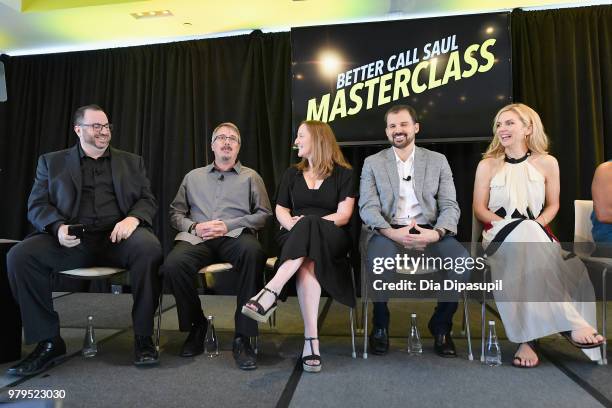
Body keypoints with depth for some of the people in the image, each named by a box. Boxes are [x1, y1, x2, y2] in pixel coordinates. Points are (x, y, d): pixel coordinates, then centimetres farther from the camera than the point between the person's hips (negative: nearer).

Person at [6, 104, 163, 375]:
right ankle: (49, 342, -9)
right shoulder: (52, 162, 19)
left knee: (149, 248, -33)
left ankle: (143, 336, -18)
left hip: (117, 237, -1)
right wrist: (58, 227, -14)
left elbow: (148, 200, 12)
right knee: (19, 256, -25)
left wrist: (133, 218, -12)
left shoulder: (131, 162, 20)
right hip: (71, 239, 1)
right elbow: (37, 205, 9)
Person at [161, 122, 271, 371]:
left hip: (235, 236, -2)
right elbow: (176, 213, 20)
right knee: (173, 265, -32)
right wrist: (194, 227, -2)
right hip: (197, 238, 2)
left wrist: (228, 225, -6)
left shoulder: (250, 177, 19)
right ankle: (197, 325, -3)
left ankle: (242, 338, -28)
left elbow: (264, 214, 7)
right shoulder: (193, 177, 27)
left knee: (253, 252, -39)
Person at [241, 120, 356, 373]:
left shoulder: (343, 174, 8)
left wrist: (305, 224, -16)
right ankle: (311, 338, -41)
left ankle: (270, 292, -48)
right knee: (306, 263, -35)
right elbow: (281, 210, 16)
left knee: (309, 227, -38)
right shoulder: (292, 174, 21)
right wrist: (292, 224, -9)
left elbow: (344, 215, -3)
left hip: (331, 238, -2)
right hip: (297, 238, 2)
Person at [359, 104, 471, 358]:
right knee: (378, 261, -35)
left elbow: (450, 206, 6)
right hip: (389, 232, -1)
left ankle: (441, 326, 0)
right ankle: (380, 326, -5)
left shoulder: (437, 160, 15)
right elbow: (367, 207, 0)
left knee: (463, 260, -28)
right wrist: (392, 232, -19)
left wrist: (436, 233, -16)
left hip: (428, 232, 2)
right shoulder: (372, 163, 12)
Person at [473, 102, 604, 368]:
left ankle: (527, 339, -29)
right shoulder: (488, 165, 7)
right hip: (500, 236, -1)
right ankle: (571, 322, -35)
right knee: (524, 237, -38)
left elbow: (553, 205, 14)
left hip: (535, 234, 1)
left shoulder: (547, 163, 10)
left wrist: (536, 225, -8)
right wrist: (516, 226, -11)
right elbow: (480, 209, 4)